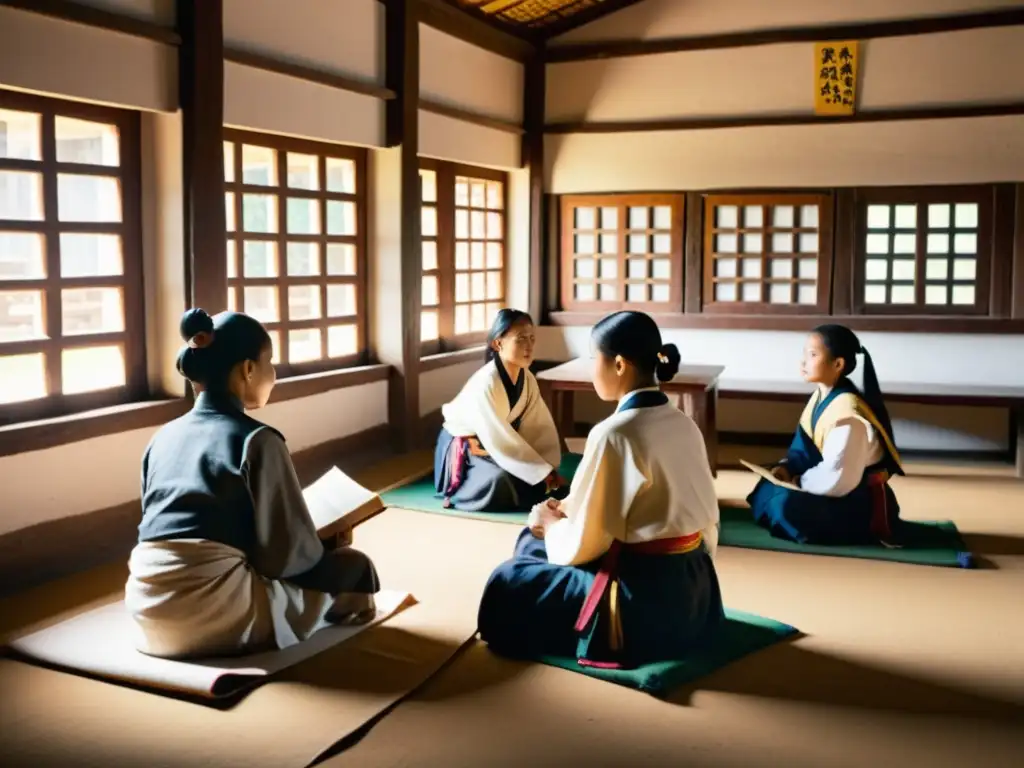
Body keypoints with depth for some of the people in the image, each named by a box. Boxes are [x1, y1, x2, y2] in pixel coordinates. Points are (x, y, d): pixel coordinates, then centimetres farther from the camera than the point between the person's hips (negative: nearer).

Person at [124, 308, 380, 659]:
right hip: (215, 616, -7)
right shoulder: (257, 440, -7)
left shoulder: (163, 438, 12)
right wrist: (327, 556, 16)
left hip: (149, 612, 8)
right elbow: (289, 552, -7)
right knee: (353, 566, 10)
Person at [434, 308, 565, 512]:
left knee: (536, 484, -9)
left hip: (494, 447, 7)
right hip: (462, 450, -7)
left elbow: (541, 426, -7)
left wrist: (550, 469, -17)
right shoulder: (484, 384, -31)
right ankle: (456, 491, -6)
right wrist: (543, 472, -27)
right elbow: (499, 439, -31)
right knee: (499, 483, -33)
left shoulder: (527, 379, -8)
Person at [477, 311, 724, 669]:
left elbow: (583, 545, -15)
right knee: (538, 547, 25)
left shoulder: (612, 434, -20)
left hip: (640, 603, -8)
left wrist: (550, 523, 7)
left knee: (509, 582, 9)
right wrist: (569, 512, 14)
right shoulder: (684, 425, 3)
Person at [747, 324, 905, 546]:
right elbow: (805, 447, 13)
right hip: (838, 490, 9)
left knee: (786, 504, -28)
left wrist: (799, 481, -13)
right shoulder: (821, 397, 2)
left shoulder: (847, 413, -27)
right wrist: (788, 468, -5)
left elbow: (836, 480, -28)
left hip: (859, 504, -9)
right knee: (766, 488, 5)